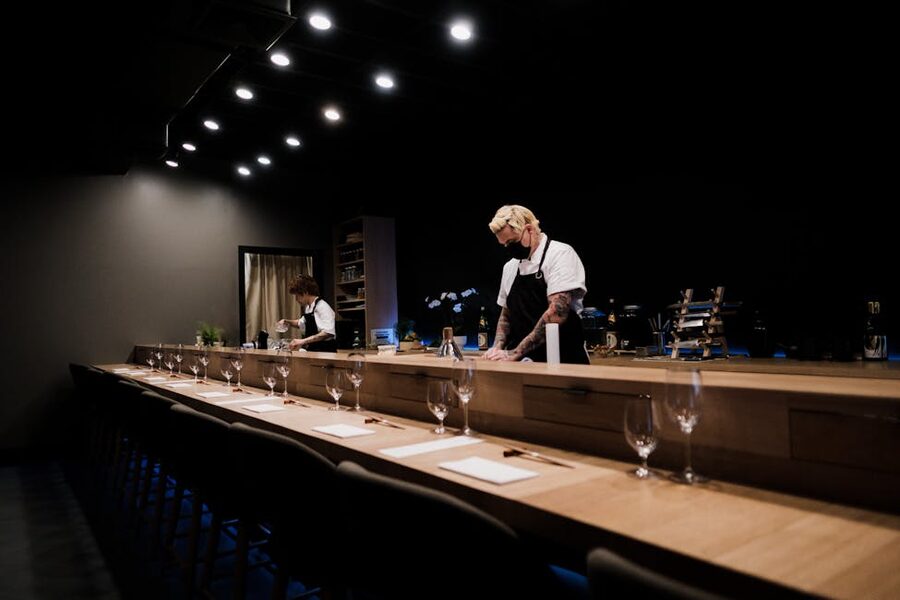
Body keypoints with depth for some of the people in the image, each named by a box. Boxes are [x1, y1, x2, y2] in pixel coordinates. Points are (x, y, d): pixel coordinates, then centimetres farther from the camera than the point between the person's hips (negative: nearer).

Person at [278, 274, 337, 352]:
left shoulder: (322, 307, -16)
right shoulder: (308, 308, 10)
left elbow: (328, 333, -28)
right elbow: (301, 324, 31)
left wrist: (303, 341, -31)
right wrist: (287, 322, 13)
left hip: (325, 352, -8)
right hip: (312, 351, 8)